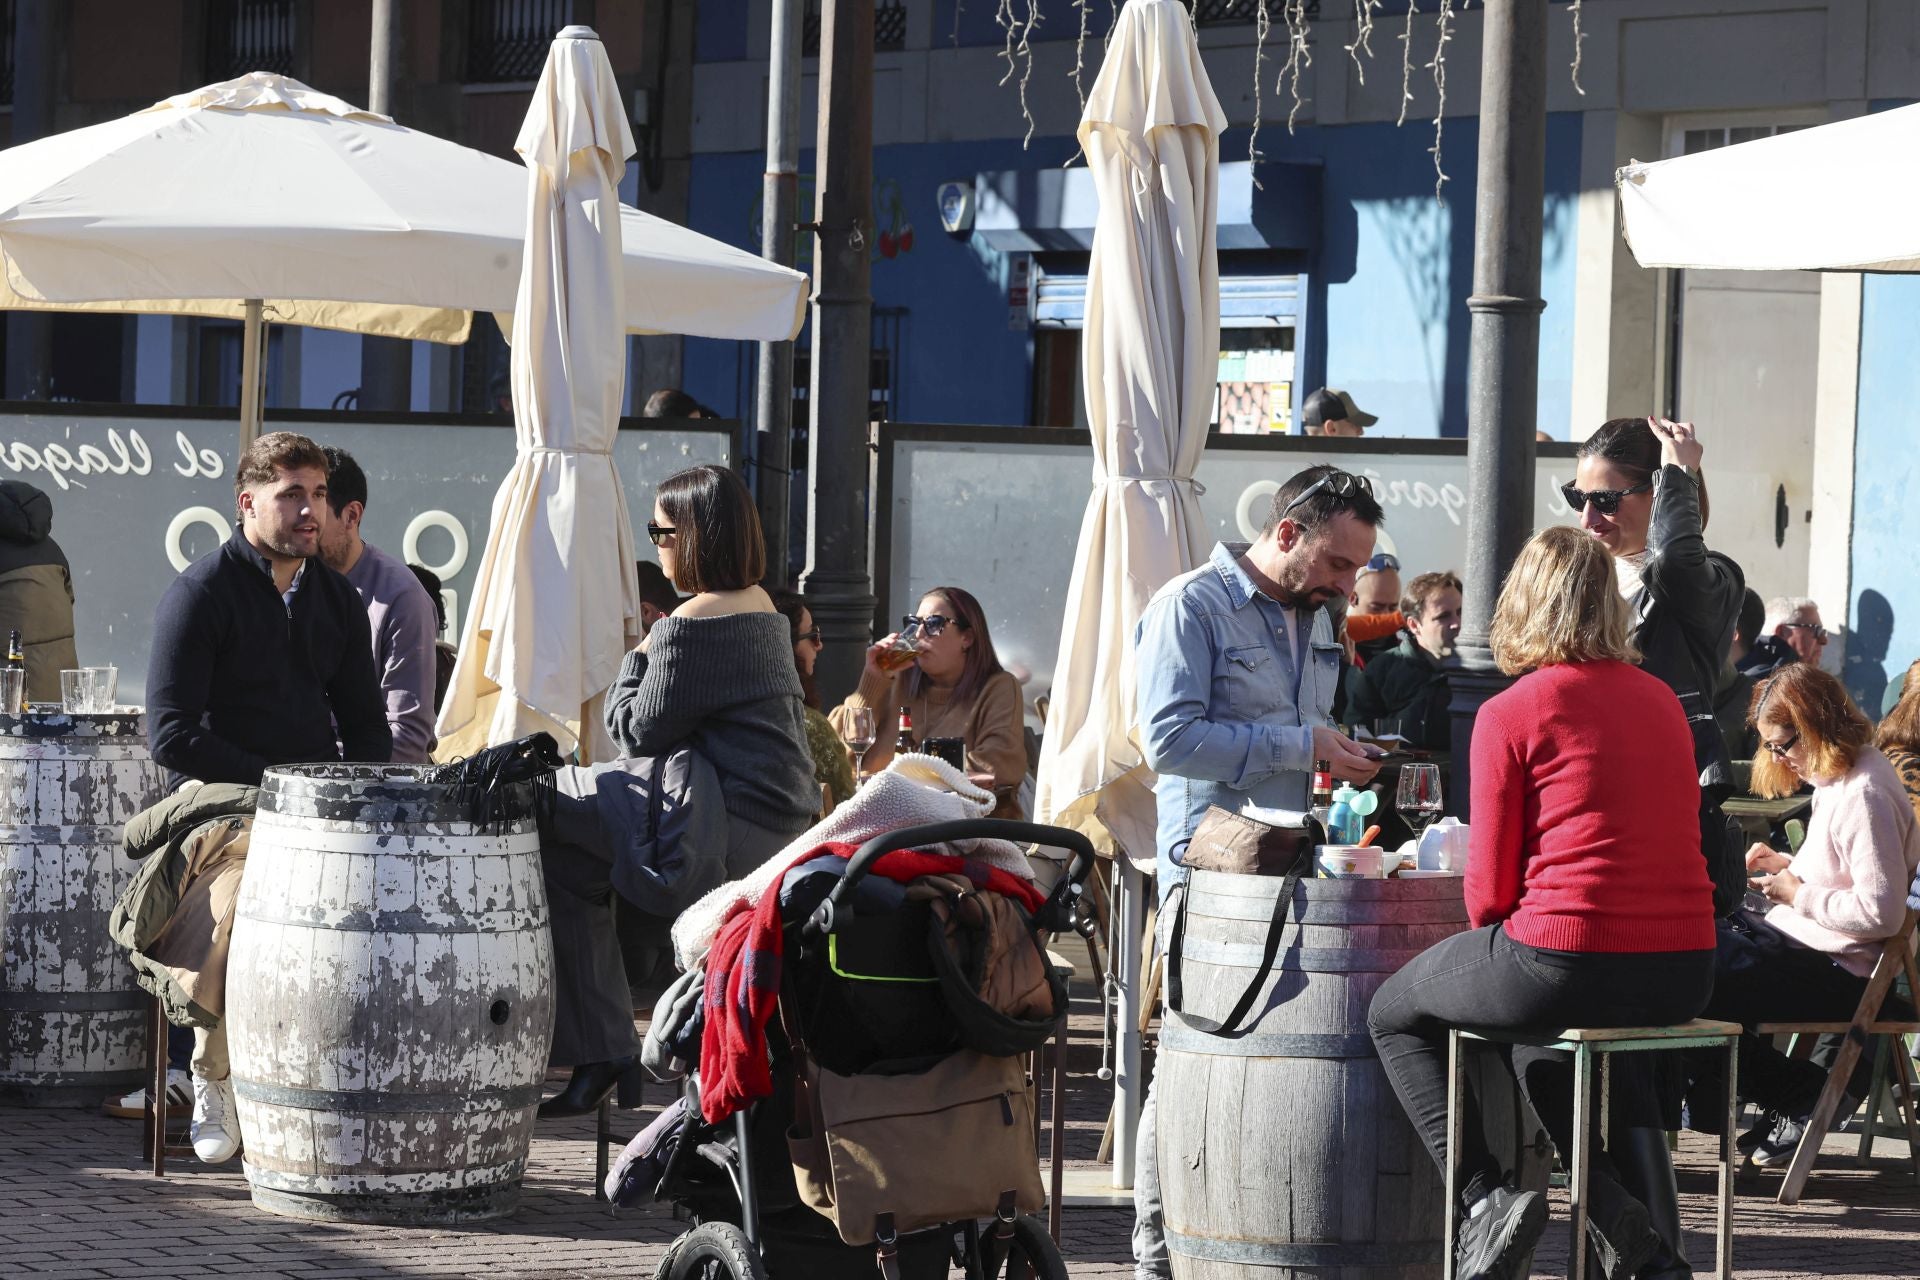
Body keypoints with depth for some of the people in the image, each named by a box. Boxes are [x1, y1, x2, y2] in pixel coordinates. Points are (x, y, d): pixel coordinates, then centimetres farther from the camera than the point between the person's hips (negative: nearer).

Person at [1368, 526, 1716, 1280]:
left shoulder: (1510, 714, -7)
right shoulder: (1662, 702, 11)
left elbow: (1489, 891, -6)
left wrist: (1496, 936, 17)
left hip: (1566, 958, -6)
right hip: (1682, 976, 6)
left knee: (1394, 1015, 21)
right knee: (1538, 1030, 38)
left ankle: (1486, 1192, 3)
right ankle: (1609, 1203, 20)